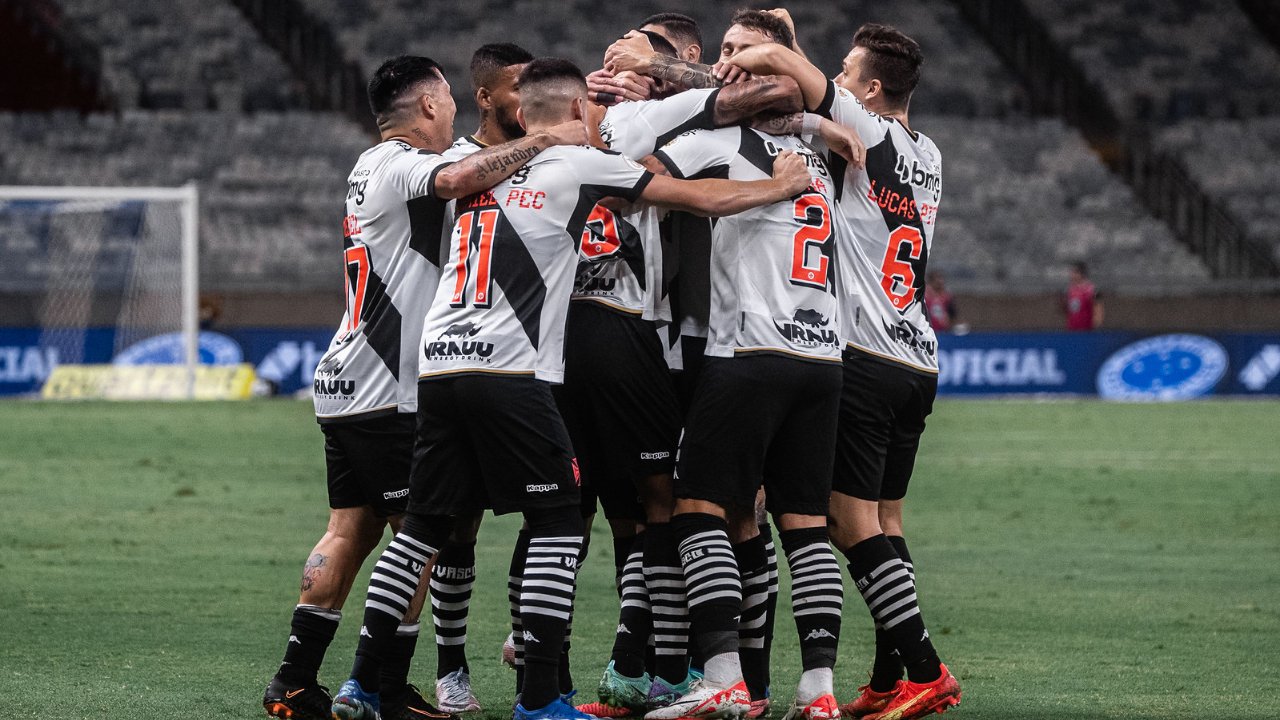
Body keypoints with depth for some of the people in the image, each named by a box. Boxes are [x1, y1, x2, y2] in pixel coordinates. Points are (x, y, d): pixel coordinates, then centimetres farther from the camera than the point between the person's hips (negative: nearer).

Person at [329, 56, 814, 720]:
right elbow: (704, 198, 7)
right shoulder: (579, 165, 4)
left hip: (436, 365, 6)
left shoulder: (480, 169, 17)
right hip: (508, 369, -6)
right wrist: (779, 188, 21)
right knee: (559, 521, 3)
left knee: (424, 524, 13)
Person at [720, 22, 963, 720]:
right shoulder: (927, 157, 15)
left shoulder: (869, 133, -8)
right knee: (884, 519, 11)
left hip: (864, 356, -8)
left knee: (853, 520, -7)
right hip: (917, 360, 8)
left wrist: (727, 66, -1)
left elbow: (778, 59, -17)